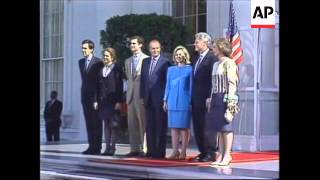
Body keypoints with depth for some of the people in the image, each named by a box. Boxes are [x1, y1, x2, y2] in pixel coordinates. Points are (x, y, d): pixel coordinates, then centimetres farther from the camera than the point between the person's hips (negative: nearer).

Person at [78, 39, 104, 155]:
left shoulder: (98, 62, -6)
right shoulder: (81, 62, 14)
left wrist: (97, 98, -13)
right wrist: (84, 94, 10)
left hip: (95, 96, -6)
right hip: (85, 96, 6)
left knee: (96, 123, -3)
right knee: (89, 123, 7)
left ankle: (97, 147, 0)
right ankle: (91, 146, 11)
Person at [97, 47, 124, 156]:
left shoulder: (117, 69, -3)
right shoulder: (101, 70, 13)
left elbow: (119, 86, -8)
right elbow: (99, 86, 13)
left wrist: (118, 101, -14)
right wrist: (97, 100, 8)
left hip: (112, 100, -6)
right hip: (103, 100, 6)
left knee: (113, 124, -3)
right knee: (106, 124, 6)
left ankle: (112, 147, 0)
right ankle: (107, 147, 9)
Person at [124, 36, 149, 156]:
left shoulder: (147, 59, -3)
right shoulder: (128, 61, 18)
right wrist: (129, 91, 13)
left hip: (142, 95, -6)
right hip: (131, 94, 6)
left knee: (143, 122, -5)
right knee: (132, 123, 6)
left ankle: (143, 148, -3)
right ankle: (134, 148, 10)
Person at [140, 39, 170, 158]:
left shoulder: (165, 62, -4)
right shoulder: (145, 62, 14)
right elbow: (143, 80, 16)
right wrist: (142, 96, 9)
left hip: (160, 99, -6)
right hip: (148, 99, 6)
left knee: (161, 126, -1)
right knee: (149, 126, 8)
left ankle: (160, 151, 2)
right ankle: (151, 150, 13)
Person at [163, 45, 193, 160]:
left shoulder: (189, 69, 1)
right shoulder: (171, 70, 13)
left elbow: (191, 86, -1)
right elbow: (168, 86, 15)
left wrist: (191, 101, -7)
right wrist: (165, 100, 9)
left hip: (184, 102, -4)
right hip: (173, 102, 4)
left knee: (184, 127, -2)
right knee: (174, 127, 3)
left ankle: (183, 152, 2)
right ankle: (175, 151, 5)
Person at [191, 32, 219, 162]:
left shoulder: (212, 58, -10)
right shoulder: (197, 59, 17)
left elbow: (213, 79, -16)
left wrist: (210, 97, -19)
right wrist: (192, 97, 12)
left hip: (205, 99, -9)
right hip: (196, 99, 9)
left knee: (206, 126, -5)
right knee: (197, 126, 10)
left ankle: (210, 152, 3)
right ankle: (203, 152, 17)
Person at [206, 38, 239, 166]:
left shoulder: (229, 63, -8)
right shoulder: (216, 64, 18)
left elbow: (232, 83, -13)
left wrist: (230, 100, -18)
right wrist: (211, 98, 16)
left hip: (225, 97, -8)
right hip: (216, 98, 9)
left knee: (226, 126, -5)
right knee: (219, 128, 8)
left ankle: (227, 155, -1)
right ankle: (220, 154, 12)